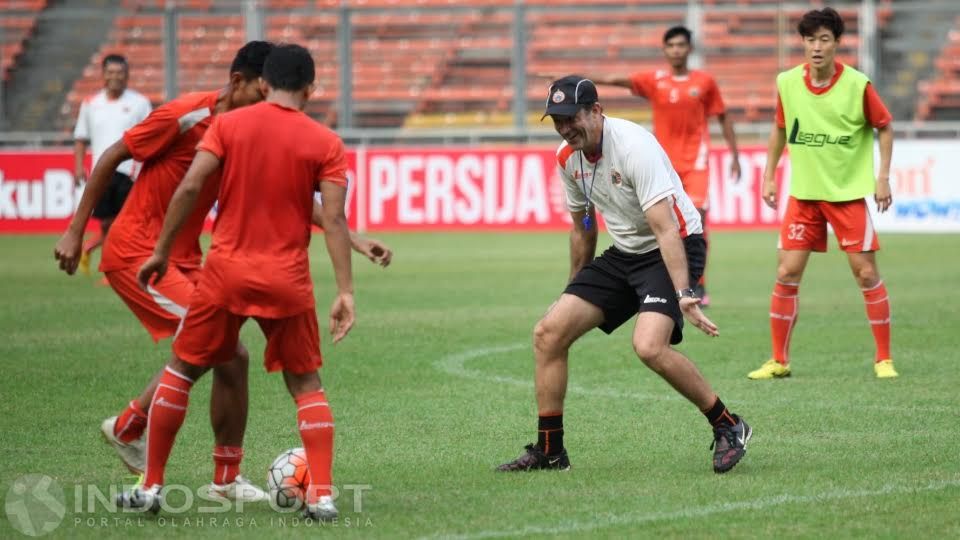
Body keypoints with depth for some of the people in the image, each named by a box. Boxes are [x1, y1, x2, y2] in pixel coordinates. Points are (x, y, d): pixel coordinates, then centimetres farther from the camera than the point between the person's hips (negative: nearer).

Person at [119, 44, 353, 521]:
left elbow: (189, 188, -7)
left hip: (227, 270, 0)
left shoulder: (228, 125, 1)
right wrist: (345, 291, -8)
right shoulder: (326, 144, 0)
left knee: (180, 371, 14)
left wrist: (162, 251, 1)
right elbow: (334, 219, -7)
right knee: (306, 385, 12)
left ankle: (151, 487, 13)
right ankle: (322, 495, -1)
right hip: (288, 281, 0)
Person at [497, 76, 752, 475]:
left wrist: (683, 296, -40)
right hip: (623, 254, 8)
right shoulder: (568, 157, 0)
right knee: (548, 334, -2)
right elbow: (583, 229, 17)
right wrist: (575, 290, 23)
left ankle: (728, 427, -10)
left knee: (649, 346, -30)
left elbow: (667, 229, -31)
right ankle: (548, 450, 11)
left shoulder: (633, 147, -25)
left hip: (672, 249, -8)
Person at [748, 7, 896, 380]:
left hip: (849, 192, -2)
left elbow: (884, 127, 2)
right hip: (803, 193, 3)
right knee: (786, 274, -2)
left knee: (866, 273, -3)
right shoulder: (787, 83, -3)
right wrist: (769, 175, 10)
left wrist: (883, 177, -4)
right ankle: (779, 361, 9)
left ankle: (884, 359, 9)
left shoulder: (858, 85, -11)